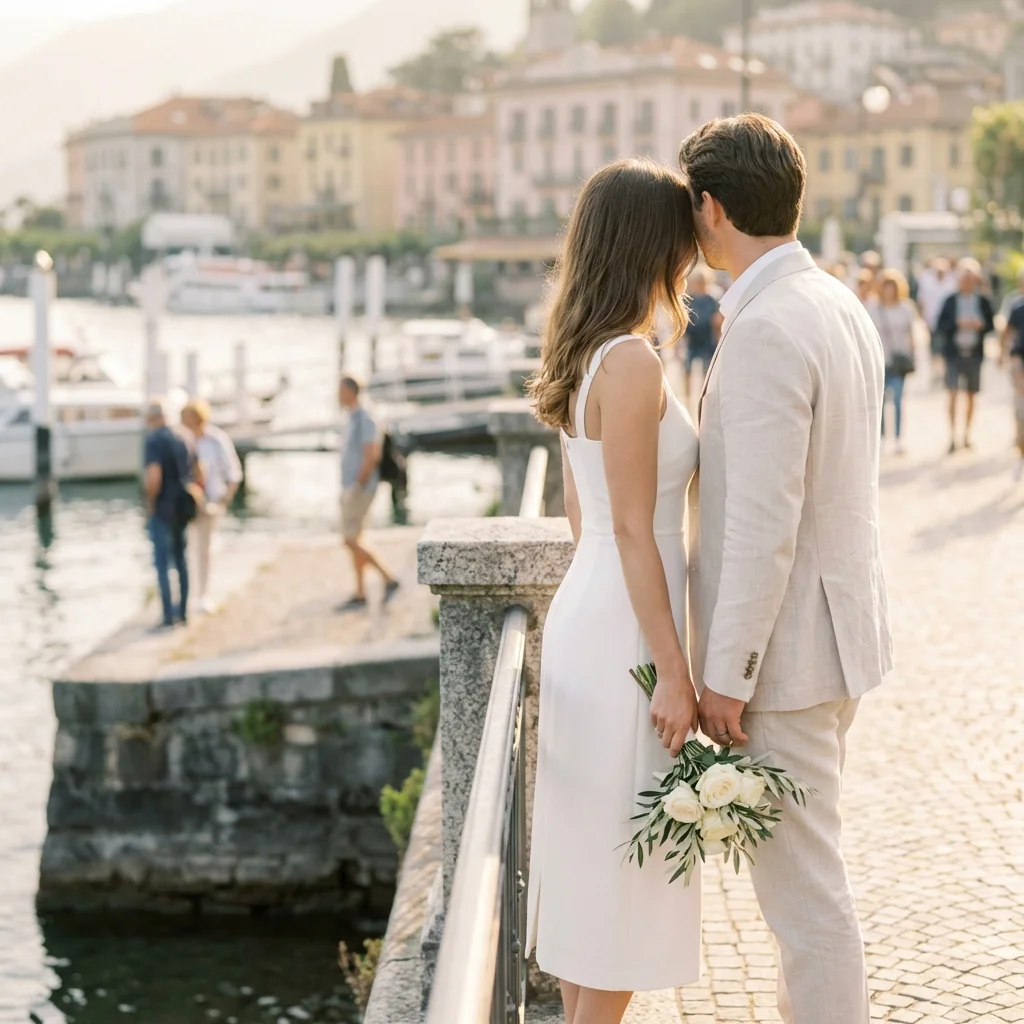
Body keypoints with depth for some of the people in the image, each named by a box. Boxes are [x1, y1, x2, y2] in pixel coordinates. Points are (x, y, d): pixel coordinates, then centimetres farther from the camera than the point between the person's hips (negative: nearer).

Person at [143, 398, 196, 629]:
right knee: (180, 559, 17)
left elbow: (154, 478, -24)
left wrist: (150, 503, -10)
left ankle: (168, 616, -1)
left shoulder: (154, 441, -16)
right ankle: (182, 611, 24)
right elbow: (196, 474, 10)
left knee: (162, 562, -1)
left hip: (162, 508, -7)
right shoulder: (181, 440, 6)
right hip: (182, 508, 7)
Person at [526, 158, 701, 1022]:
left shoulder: (584, 356, 11)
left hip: (585, 614, 9)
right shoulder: (633, 361, -18)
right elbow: (633, 529, -20)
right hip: (625, 632, -9)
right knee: (625, 854, 0)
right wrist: (675, 673, -18)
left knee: (591, 847, 16)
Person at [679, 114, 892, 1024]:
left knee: (802, 881, 0)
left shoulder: (764, 332, -22)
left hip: (783, 647, -10)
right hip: (838, 631, 10)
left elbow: (764, 524, -24)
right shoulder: (842, 307, 9)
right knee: (804, 867, 21)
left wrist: (725, 675, -18)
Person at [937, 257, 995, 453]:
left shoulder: (983, 301, 4)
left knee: (970, 395, 9)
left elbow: (991, 325, 8)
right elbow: (941, 326, -1)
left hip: (974, 353, 2)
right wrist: (957, 324, -17)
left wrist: (980, 325, -13)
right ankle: (952, 435, -10)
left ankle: (967, 434, 20)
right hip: (954, 352, -2)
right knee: (953, 393, -11)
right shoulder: (950, 301, 0)